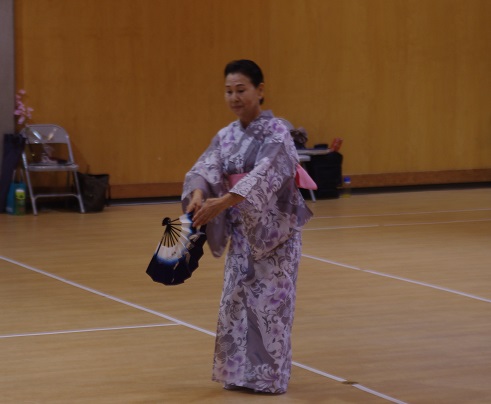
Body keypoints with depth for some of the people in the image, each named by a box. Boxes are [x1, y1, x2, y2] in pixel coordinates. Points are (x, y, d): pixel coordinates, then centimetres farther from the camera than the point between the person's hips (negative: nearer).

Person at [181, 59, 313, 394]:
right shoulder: (226, 136, 7)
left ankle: (270, 375, 5)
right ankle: (242, 372, 17)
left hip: (274, 228, -6)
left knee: (270, 300, -3)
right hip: (243, 230, 7)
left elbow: (264, 175, -29)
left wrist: (224, 201, -40)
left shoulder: (276, 132, -13)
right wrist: (198, 194, -31)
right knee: (236, 299, 8)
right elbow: (205, 169, -7)